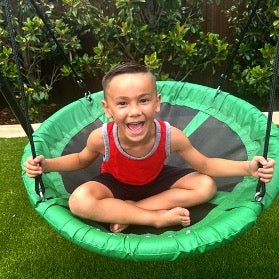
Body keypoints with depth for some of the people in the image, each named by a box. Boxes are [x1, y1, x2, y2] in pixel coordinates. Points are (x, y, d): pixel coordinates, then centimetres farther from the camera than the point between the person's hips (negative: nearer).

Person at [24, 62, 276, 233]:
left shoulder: (171, 136, -31)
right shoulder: (101, 138, -31)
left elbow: (204, 165, -14)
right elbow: (81, 160, -6)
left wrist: (248, 167, -27)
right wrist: (46, 164, -22)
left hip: (156, 180, 3)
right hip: (116, 184, -2)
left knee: (206, 186, -17)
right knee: (80, 201, -32)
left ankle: (126, 211, -17)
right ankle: (158, 217, -19)